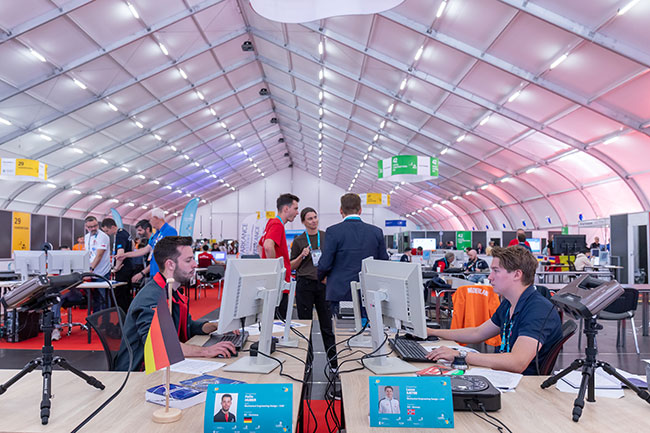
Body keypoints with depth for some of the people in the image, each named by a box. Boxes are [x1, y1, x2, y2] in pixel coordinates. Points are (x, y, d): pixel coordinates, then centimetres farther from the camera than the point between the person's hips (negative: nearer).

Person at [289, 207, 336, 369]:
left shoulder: (327, 237, 7)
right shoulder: (298, 240, 4)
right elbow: (292, 266, 8)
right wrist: (302, 255, -9)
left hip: (323, 283, 0)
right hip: (304, 284, 0)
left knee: (327, 324, 3)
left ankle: (333, 360, 11)